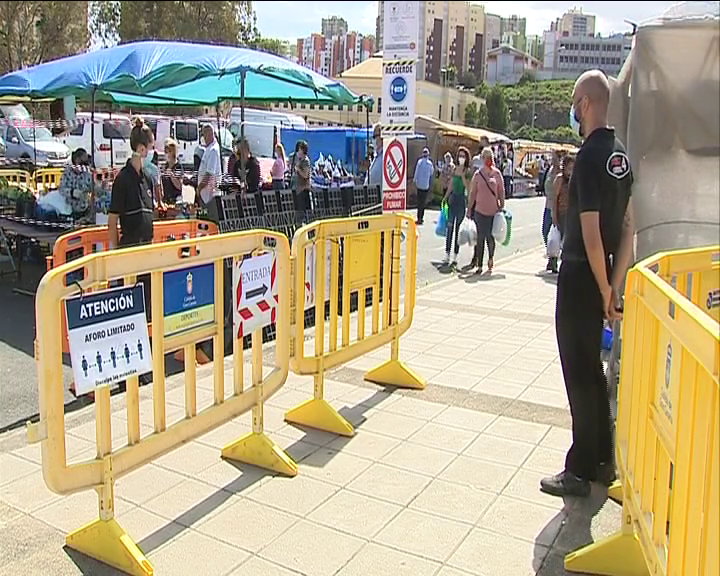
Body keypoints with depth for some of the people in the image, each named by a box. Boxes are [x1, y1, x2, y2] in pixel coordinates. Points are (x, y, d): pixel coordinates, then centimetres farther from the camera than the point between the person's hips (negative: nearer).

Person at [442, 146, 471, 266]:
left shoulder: (468, 171, -5)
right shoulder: (454, 169, 10)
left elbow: (468, 187, -14)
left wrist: (463, 175, -19)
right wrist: (444, 198, 16)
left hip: (462, 200, -5)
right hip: (452, 199, 5)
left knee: (458, 229, 2)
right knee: (449, 227, 3)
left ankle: (455, 257, 9)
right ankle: (447, 256, 7)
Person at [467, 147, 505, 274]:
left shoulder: (497, 173, 2)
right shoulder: (478, 174, 3)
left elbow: (501, 191, 7)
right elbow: (472, 193, 7)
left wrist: (502, 206, 6)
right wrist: (469, 209, 6)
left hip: (493, 210, 0)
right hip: (480, 210, 0)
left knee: (490, 237, 4)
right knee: (480, 237, 1)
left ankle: (491, 258, 28)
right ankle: (479, 264, 8)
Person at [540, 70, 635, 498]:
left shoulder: (590, 156, -18)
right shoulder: (620, 154, 9)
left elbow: (590, 234, -22)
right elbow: (629, 229, 11)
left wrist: (605, 290, -13)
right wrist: (614, 287, 11)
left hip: (581, 275, -9)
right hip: (601, 277, 9)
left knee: (579, 373, 1)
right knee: (593, 368, 18)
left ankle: (581, 471, 13)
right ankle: (603, 462, 30)